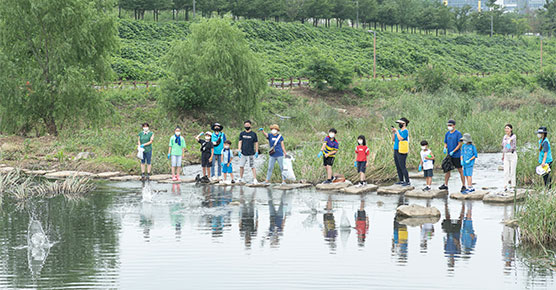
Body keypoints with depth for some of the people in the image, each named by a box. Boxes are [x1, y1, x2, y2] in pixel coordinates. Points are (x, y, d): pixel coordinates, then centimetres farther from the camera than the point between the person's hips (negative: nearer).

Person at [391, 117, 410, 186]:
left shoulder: (405, 131, -9)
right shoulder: (399, 131, 17)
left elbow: (400, 138, -21)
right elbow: (393, 139, 16)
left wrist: (396, 131, -13)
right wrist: (393, 132, 2)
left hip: (401, 152, -9)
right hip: (396, 150, 9)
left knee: (402, 167, -12)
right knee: (398, 167, 10)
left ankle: (407, 182, -11)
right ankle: (401, 181, 17)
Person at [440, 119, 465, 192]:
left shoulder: (458, 133, -9)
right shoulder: (447, 134, 10)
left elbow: (460, 145, -12)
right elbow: (445, 143, 16)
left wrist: (453, 152, -18)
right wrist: (445, 148, -6)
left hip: (457, 155, -6)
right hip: (449, 155, 6)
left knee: (460, 170, -1)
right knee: (447, 169, 6)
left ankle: (463, 186, 4)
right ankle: (445, 185, 12)